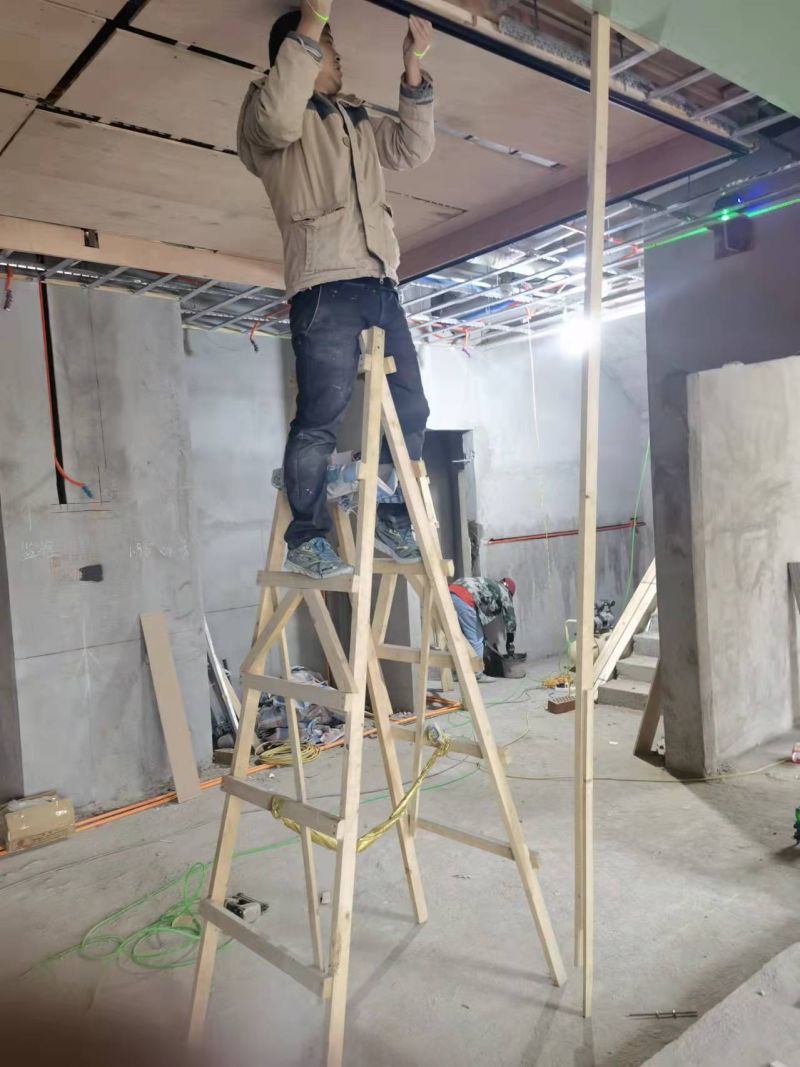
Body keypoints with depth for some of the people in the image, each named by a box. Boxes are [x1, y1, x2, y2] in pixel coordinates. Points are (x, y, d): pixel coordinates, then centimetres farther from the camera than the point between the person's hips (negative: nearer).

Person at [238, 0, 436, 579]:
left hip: (382, 285, 7)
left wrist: (413, 67, 17)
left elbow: (411, 148, 25)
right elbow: (280, 121, -15)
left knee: (410, 409, 4)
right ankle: (307, 538, -5)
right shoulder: (266, 107, 9)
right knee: (321, 417, -13)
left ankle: (393, 521, 14)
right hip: (325, 285, -7)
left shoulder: (356, 120, 30)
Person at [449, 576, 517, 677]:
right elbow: (510, 618, 17)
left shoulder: (488, 585, 38)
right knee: (476, 640, 2)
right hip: (464, 600, -8)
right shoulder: (503, 591, 17)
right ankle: (476, 675, 7)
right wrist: (510, 642, 28)